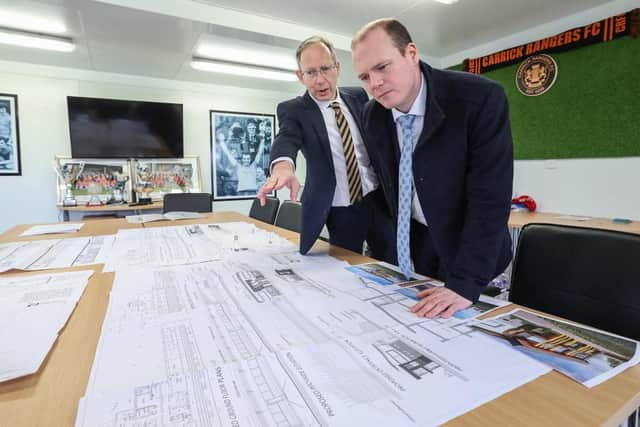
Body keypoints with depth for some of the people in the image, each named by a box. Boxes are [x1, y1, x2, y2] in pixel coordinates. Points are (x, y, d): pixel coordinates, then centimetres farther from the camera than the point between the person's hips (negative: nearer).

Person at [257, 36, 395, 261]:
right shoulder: (293, 110, -6)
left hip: (378, 200, 3)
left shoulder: (358, 96, 5)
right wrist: (283, 165, -49)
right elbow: (286, 138, -26)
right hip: (339, 213, -3)